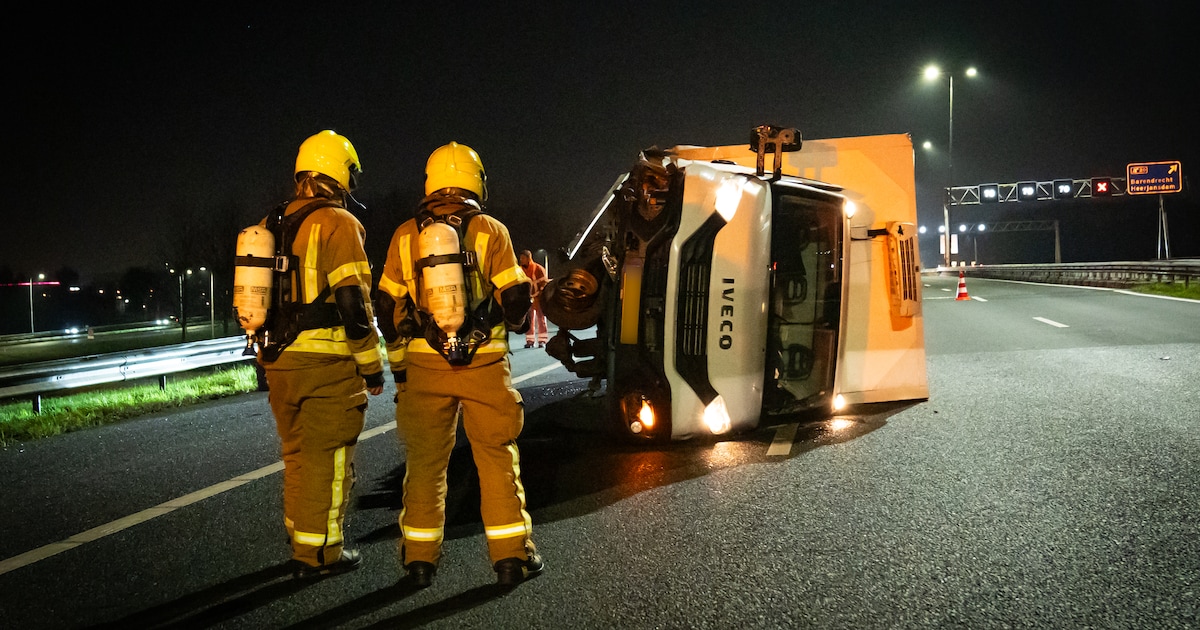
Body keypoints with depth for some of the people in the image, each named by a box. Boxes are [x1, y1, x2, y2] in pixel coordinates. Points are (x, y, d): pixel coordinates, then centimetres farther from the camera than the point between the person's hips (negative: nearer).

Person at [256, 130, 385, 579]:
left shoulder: (272, 225, 14)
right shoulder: (337, 223, -11)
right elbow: (352, 303, -17)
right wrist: (372, 366, -10)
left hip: (279, 359, 8)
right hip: (327, 362, -7)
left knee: (298, 454, 18)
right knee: (328, 458, 2)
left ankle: (302, 545, 28)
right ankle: (322, 554, 9)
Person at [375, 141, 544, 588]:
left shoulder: (406, 235, 4)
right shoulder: (490, 231, -3)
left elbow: (388, 308, 7)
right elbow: (515, 300, -5)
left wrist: (399, 364, 17)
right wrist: (513, 322, 19)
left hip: (425, 365, 2)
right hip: (485, 363, -2)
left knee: (425, 459, 11)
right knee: (497, 456, 7)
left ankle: (419, 559, 16)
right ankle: (511, 556, 10)